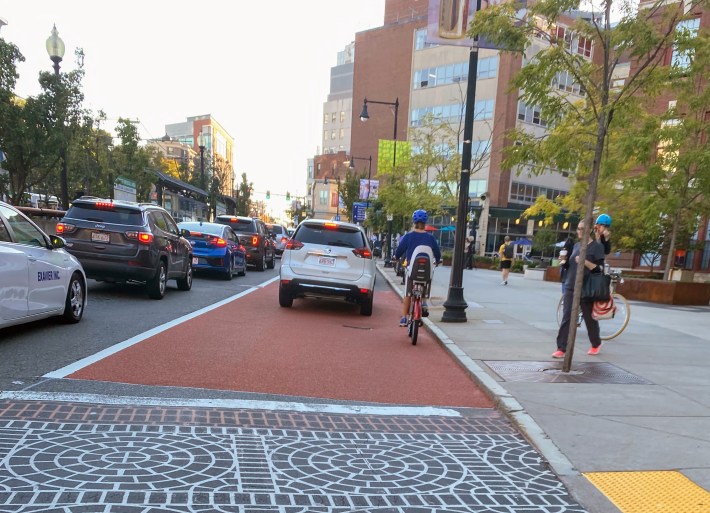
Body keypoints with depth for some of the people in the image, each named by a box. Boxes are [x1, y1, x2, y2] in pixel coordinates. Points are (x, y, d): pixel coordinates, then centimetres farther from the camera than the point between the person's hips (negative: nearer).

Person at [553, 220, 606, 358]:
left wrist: (585, 261, -25)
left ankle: (596, 344, 35)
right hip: (570, 287, 5)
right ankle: (561, 349, -5)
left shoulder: (597, 246, -7)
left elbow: (600, 269, -13)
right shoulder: (576, 245, 12)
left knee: (590, 318, 12)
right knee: (566, 319, -4)